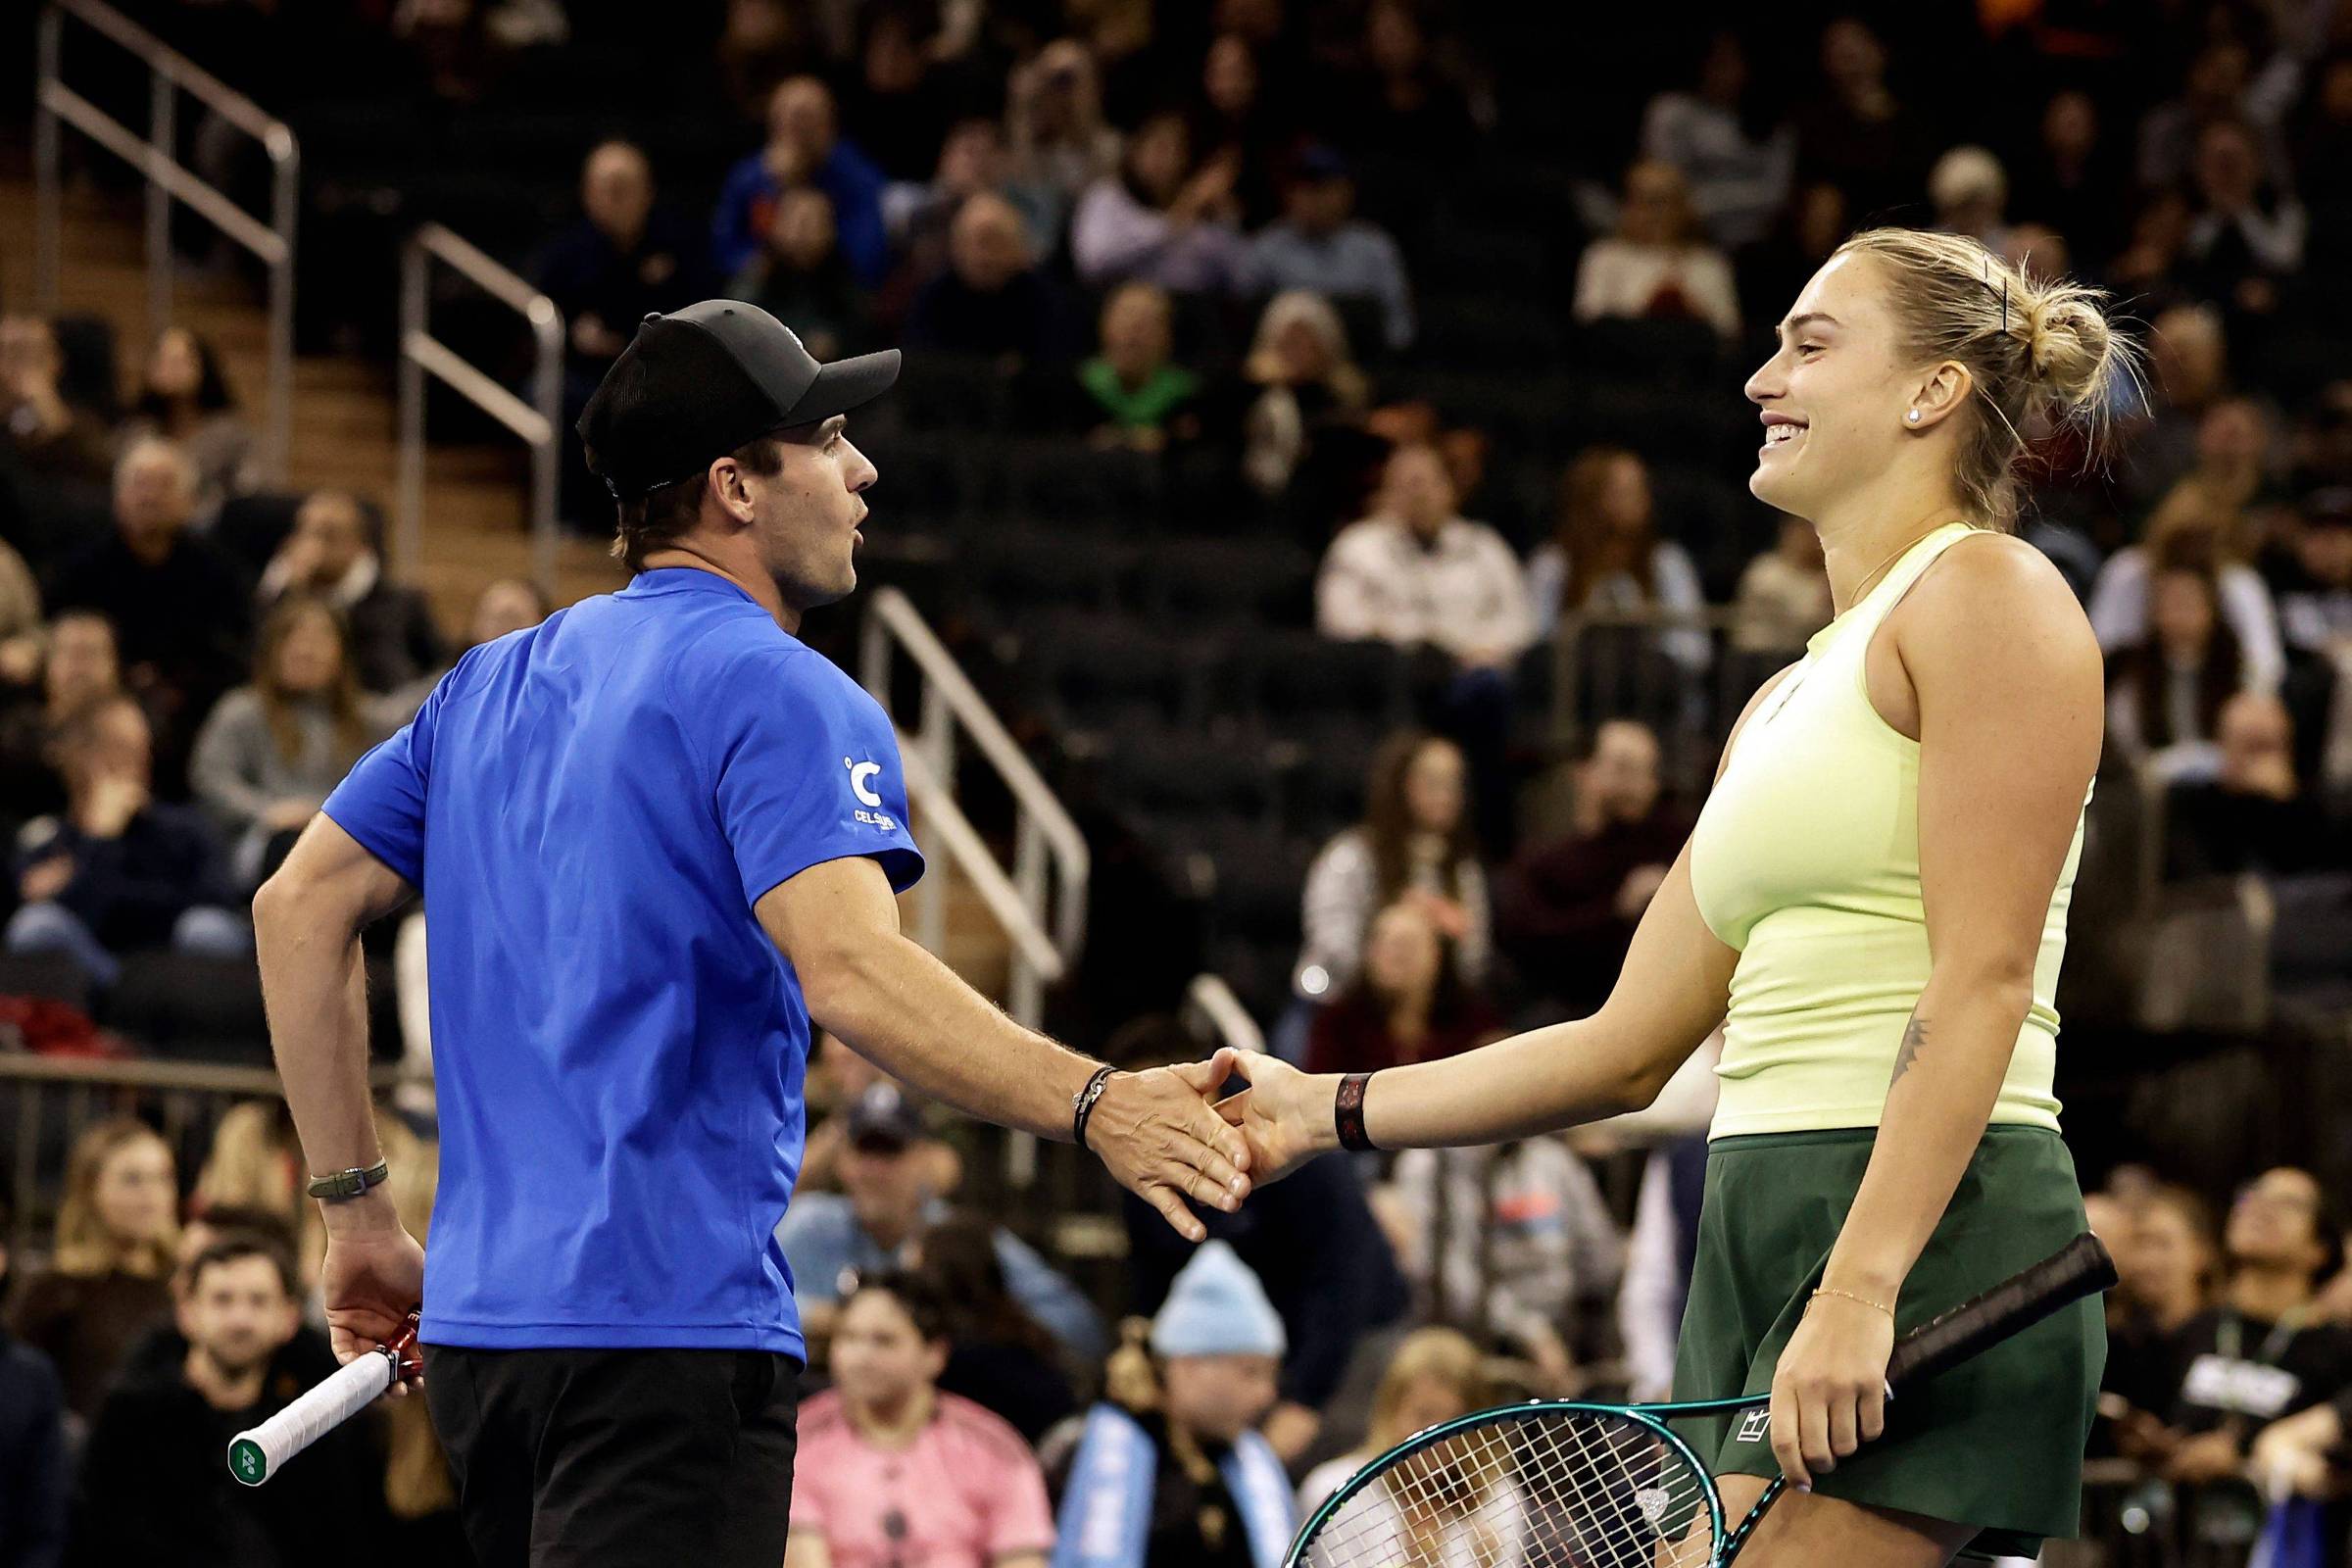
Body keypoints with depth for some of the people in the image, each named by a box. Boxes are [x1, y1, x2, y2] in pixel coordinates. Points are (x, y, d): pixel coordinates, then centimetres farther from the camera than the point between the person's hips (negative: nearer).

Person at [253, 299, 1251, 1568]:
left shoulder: (494, 685, 17)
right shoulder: (781, 692, -9)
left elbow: (298, 906, 19)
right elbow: (850, 976, -25)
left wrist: (356, 1213, 21)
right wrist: (1092, 1106, -34)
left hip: (478, 1318, 9)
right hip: (670, 1325, -9)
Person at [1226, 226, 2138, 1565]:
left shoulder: (1987, 594, -3)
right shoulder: (1787, 700, 24)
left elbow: (1982, 981, -14)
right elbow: (1631, 1047, 25)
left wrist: (1862, 1289, -22)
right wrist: (1330, 1113, 21)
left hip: (1931, 1240, -9)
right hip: (1757, 1239, 9)